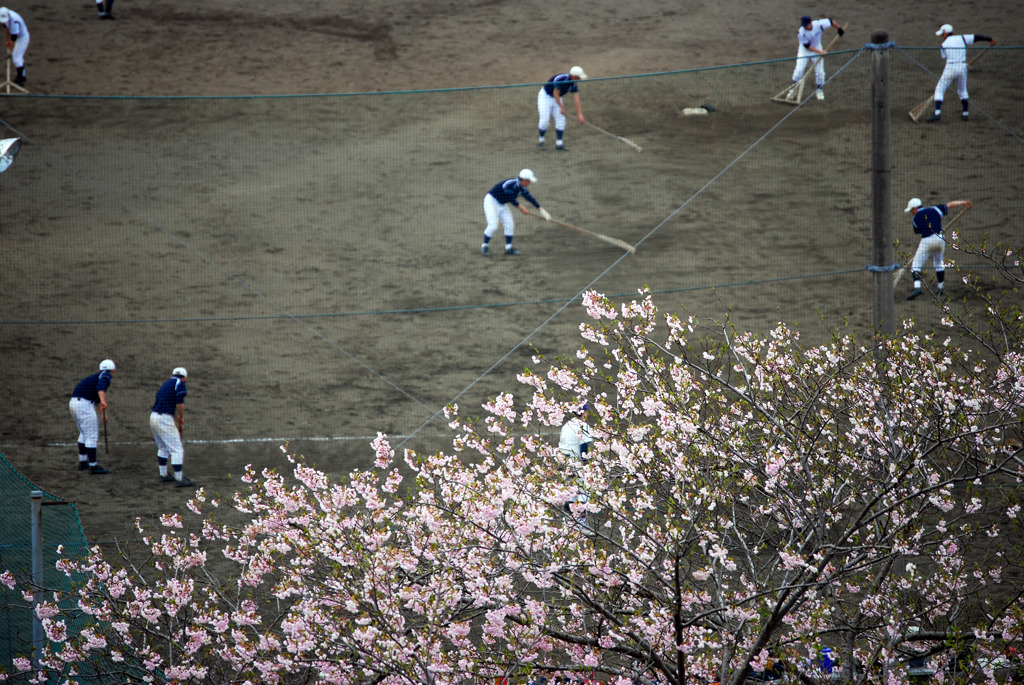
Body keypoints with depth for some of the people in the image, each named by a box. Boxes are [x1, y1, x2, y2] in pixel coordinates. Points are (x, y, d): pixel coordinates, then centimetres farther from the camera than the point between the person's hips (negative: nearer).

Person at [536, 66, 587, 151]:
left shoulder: (573, 84, -10)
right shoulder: (561, 79, -32)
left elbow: (576, 99, -9)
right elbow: (555, 94, -27)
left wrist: (579, 114, -13)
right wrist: (562, 108, -22)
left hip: (557, 99, 7)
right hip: (545, 96, -7)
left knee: (561, 120, -1)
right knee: (545, 120, -12)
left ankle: (559, 143, 5)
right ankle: (541, 140, 9)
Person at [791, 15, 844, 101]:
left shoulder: (819, 24, -29)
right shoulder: (801, 32, -30)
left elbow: (830, 22, -10)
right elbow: (807, 46, -24)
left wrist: (839, 28, 4)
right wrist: (820, 52, -29)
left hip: (817, 47, 2)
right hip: (804, 50, -2)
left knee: (819, 70, 1)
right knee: (799, 69, -9)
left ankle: (819, 90, 18)